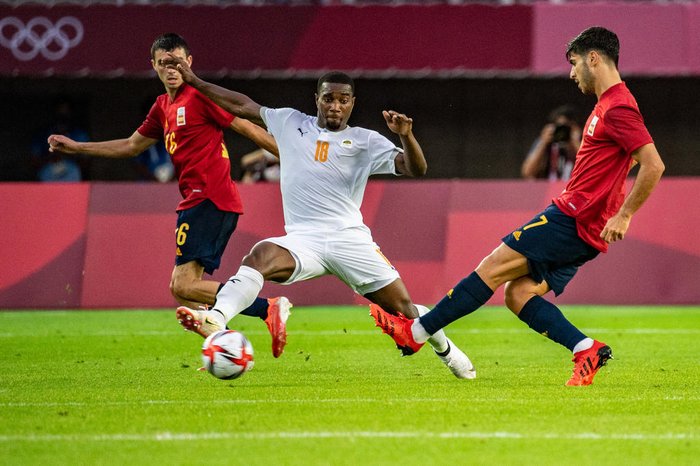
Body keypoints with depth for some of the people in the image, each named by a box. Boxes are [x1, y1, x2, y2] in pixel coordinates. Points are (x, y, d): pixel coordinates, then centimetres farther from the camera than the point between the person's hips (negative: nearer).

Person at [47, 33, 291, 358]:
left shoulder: (200, 96, -7)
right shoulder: (163, 107, 19)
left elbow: (248, 128, -5)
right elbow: (132, 145, 31)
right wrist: (76, 148, 31)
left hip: (209, 199, -9)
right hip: (197, 201, 9)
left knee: (184, 285, -17)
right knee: (183, 287, 6)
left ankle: (270, 308, -20)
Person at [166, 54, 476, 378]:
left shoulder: (365, 141, 8)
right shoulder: (290, 123, 14)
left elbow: (416, 169, -1)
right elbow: (243, 106, 22)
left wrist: (405, 136, -20)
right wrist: (194, 82, 22)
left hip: (350, 239, 0)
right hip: (303, 239, 0)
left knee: (402, 306, -2)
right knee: (260, 255, -33)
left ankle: (445, 350, 27)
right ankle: (215, 319, -50)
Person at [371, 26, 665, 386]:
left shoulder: (618, 107, -14)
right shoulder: (609, 104, 18)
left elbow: (654, 165, -23)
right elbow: (632, 156, 33)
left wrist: (623, 215, -23)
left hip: (572, 219, -10)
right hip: (581, 228, 10)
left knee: (493, 267, -7)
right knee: (518, 293, 4)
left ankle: (416, 332, -3)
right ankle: (585, 350, -7)